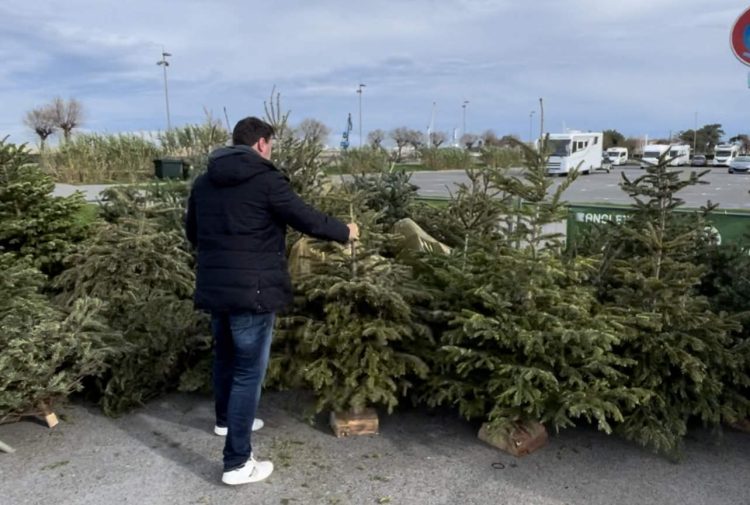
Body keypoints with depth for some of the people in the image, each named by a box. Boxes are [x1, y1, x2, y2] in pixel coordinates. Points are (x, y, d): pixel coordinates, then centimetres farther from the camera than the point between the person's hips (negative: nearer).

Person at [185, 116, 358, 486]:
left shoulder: (203, 183, 10)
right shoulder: (266, 179, -11)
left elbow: (192, 234, 20)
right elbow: (308, 220, -8)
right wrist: (345, 232, 9)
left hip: (212, 288, 7)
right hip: (252, 290, -7)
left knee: (225, 357, 27)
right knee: (249, 371, 0)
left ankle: (226, 419, 48)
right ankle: (236, 463, 5)